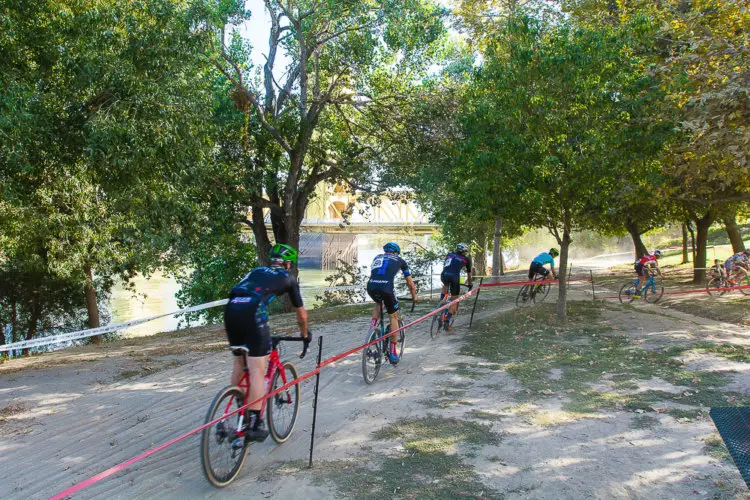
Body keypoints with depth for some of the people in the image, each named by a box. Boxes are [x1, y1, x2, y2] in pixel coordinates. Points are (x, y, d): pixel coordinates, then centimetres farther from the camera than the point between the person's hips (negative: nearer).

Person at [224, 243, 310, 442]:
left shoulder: (256, 271, 33)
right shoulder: (287, 277, 21)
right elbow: (301, 314, 27)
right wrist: (305, 335, 44)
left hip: (230, 310, 6)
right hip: (252, 313, -6)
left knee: (239, 364, 21)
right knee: (257, 371, 1)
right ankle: (254, 425, 2)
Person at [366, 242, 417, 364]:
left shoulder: (378, 257, 31)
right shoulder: (400, 260, 24)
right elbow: (410, 283, 29)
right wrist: (414, 296, 45)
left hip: (371, 287, 3)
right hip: (386, 288, -3)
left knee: (378, 303, 38)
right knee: (394, 317, 17)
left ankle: (372, 327, 15)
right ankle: (393, 353, 16)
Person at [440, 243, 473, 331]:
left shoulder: (449, 255, 29)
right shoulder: (466, 259, 22)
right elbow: (469, 274, 32)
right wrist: (470, 284, 48)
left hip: (444, 275, 3)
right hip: (454, 277, -3)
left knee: (445, 286, 38)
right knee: (454, 300, 11)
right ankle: (447, 322, 3)